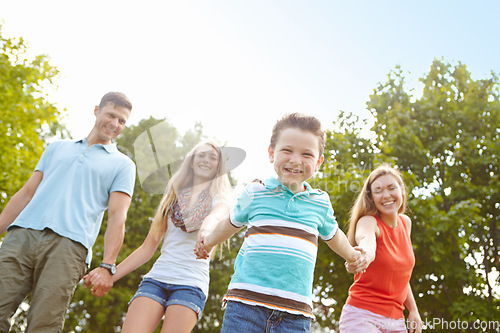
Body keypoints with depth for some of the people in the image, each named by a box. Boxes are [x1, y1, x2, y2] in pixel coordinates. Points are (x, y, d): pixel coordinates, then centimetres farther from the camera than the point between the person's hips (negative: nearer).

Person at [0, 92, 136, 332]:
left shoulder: (123, 165, 15)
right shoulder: (57, 147, 27)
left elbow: (117, 217, 4)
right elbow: (26, 193, 24)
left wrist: (106, 266, -8)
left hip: (68, 244, -3)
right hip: (21, 234, 3)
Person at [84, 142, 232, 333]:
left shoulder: (219, 200, 9)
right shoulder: (173, 197, 19)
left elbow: (215, 218, -18)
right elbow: (148, 248, 18)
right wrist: (109, 276, 10)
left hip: (191, 283, -3)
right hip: (156, 277, 3)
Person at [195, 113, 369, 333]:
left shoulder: (321, 203, 11)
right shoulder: (255, 193, 6)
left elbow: (331, 234, 33)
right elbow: (232, 223, 25)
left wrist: (352, 255, 40)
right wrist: (208, 239, 13)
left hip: (296, 312, 1)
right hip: (246, 300, -1)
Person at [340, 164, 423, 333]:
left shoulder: (405, 222, 8)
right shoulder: (368, 221, -11)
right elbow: (366, 238, -37)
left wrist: (413, 309, 13)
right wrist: (364, 256, -59)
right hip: (362, 316, -6)